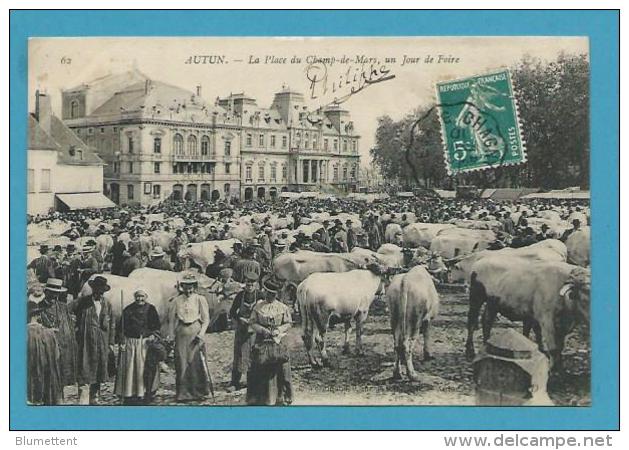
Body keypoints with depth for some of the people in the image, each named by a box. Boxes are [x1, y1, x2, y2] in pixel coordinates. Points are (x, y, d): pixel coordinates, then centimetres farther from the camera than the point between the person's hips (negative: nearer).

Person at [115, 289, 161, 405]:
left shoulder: (150, 309, 5)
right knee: (129, 368, 0)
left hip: (146, 342, 0)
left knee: (145, 367, 1)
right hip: (130, 342, 0)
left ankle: (144, 393, 9)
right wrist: (122, 342, -1)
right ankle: (129, 394, 6)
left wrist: (153, 335, -11)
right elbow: (122, 327, 5)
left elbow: (156, 325, 6)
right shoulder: (128, 310, 4)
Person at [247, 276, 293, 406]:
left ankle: (283, 398, 6)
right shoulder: (258, 306, 6)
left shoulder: (283, 307, 5)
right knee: (259, 369, -1)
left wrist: (278, 330, -10)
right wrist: (262, 330, -10)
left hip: (278, 343, -1)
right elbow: (252, 323, 6)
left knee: (282, 369, -4)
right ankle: (257, 398, 10)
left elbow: (289, 323, 6)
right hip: (261, 343, 1)